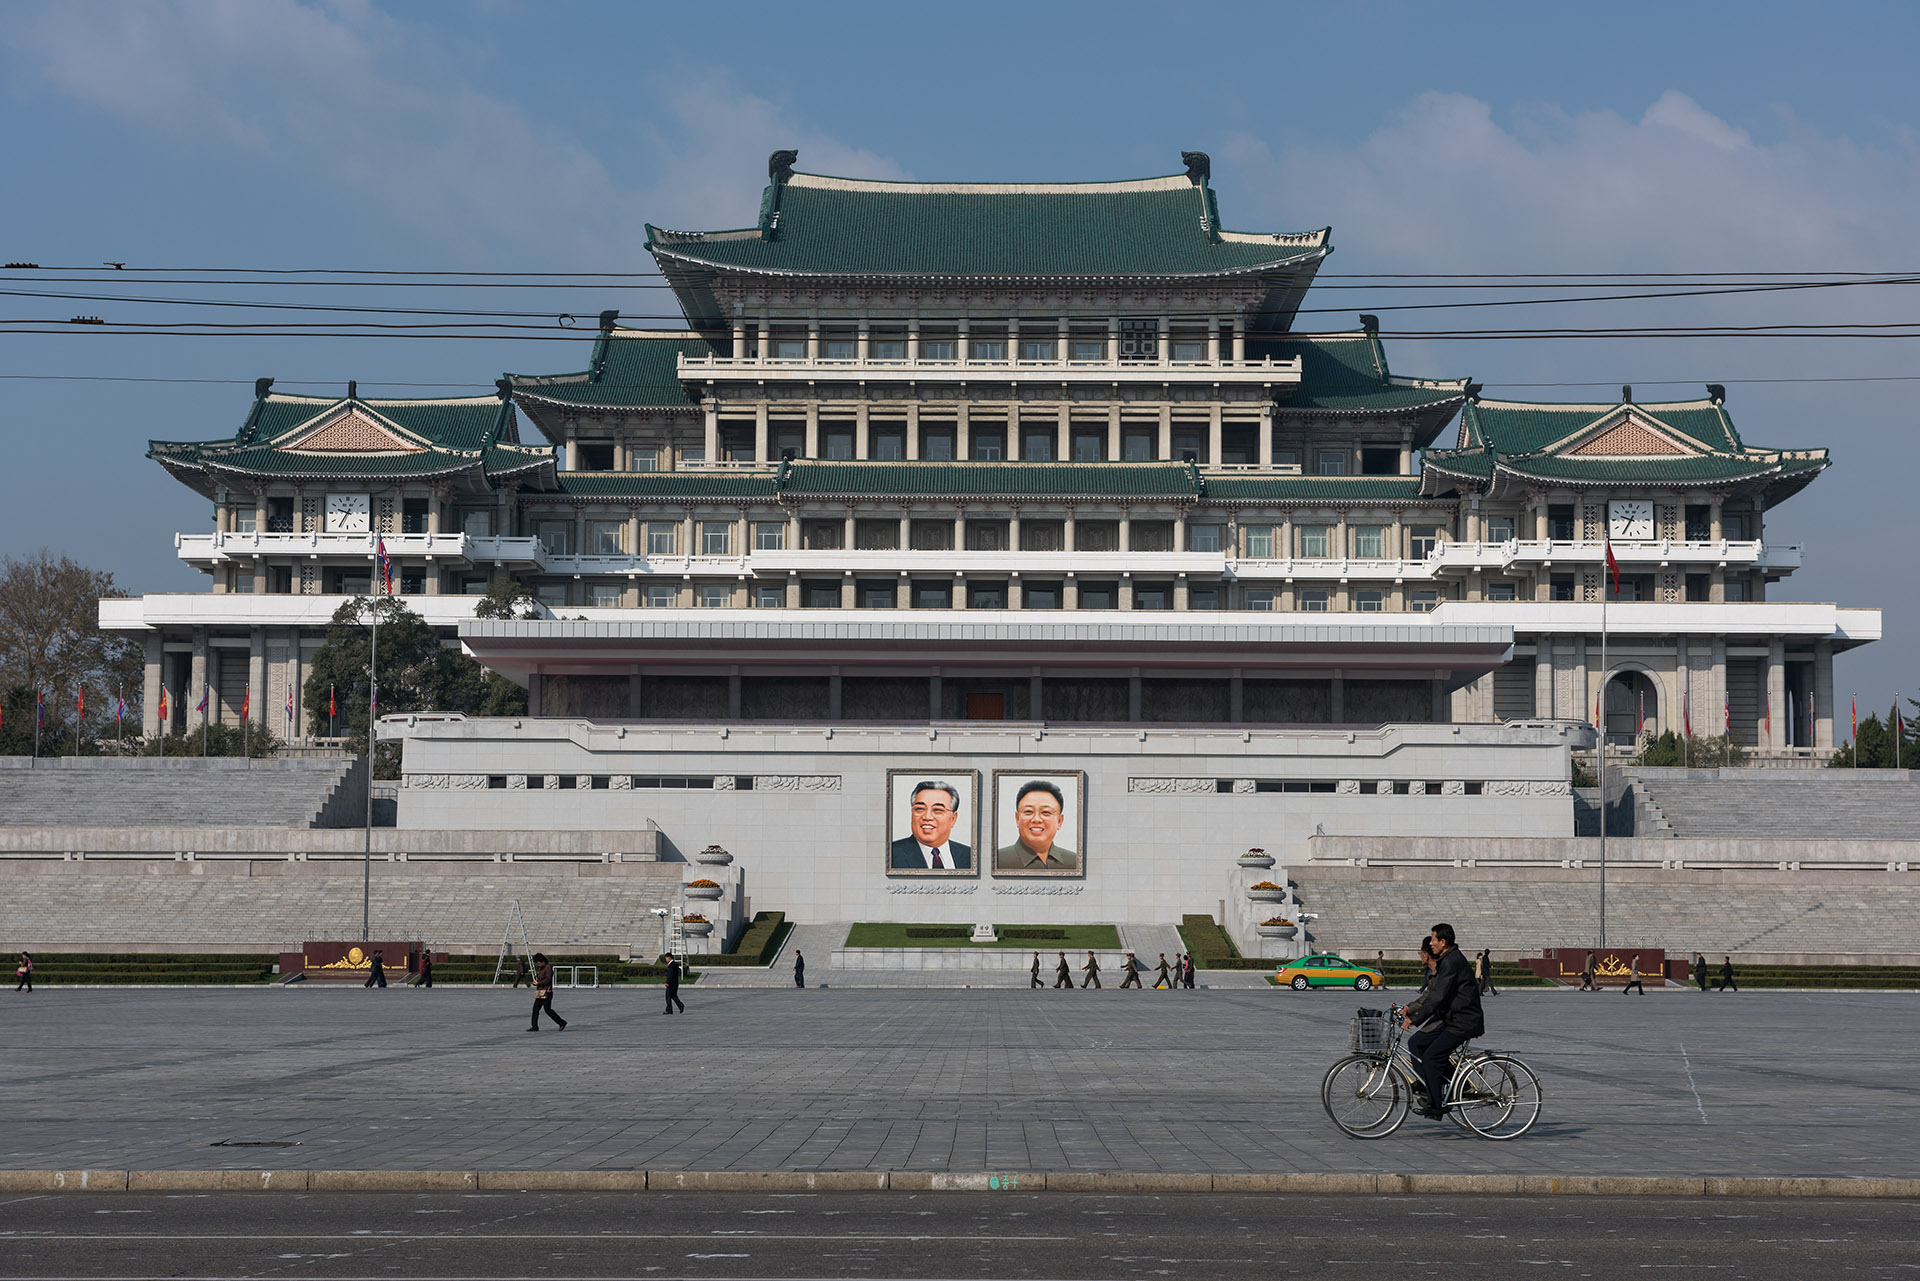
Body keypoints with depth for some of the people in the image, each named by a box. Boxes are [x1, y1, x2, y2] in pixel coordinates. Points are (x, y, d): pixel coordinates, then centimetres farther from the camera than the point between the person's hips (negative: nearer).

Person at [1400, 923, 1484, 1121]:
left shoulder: (1452, 962, -19)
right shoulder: (1446, 961, 14)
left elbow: (1437, 997, -23)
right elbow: (1432, 992, 19)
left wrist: (1414, 1019, -20)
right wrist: (1410, 1008, 11)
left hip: (1464, 1022, -10)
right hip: (1450, 1018, 10)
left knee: (1431, 1057, -12)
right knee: (1415, 1043, 4)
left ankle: (1437, 1105, -4)